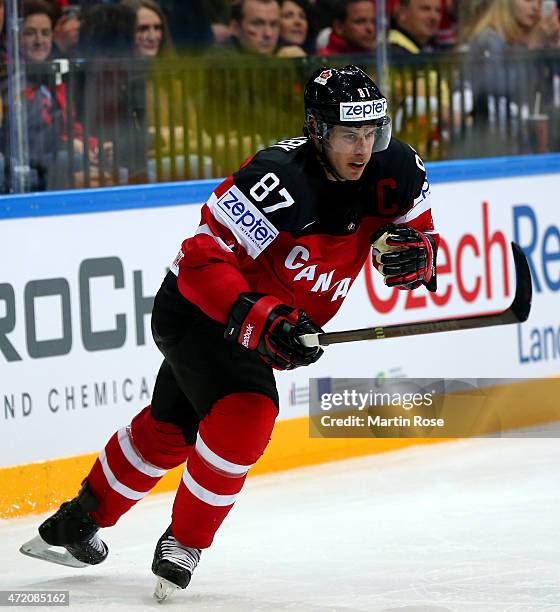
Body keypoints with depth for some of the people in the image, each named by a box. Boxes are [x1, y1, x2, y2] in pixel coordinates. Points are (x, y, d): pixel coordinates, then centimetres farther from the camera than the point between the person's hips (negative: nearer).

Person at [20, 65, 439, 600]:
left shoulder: (396, 170, -14)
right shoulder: (279, 178, -34)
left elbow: (420, 234, -1)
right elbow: (203, 259, -33)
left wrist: (410, 252, -25)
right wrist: (261, 320, -44)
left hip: (275, 328, 8)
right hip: (200, 310, -8)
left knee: (172, 428, 23)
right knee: (245, 414, -30)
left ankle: (81, 518, 44)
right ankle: (183, 543, -9)